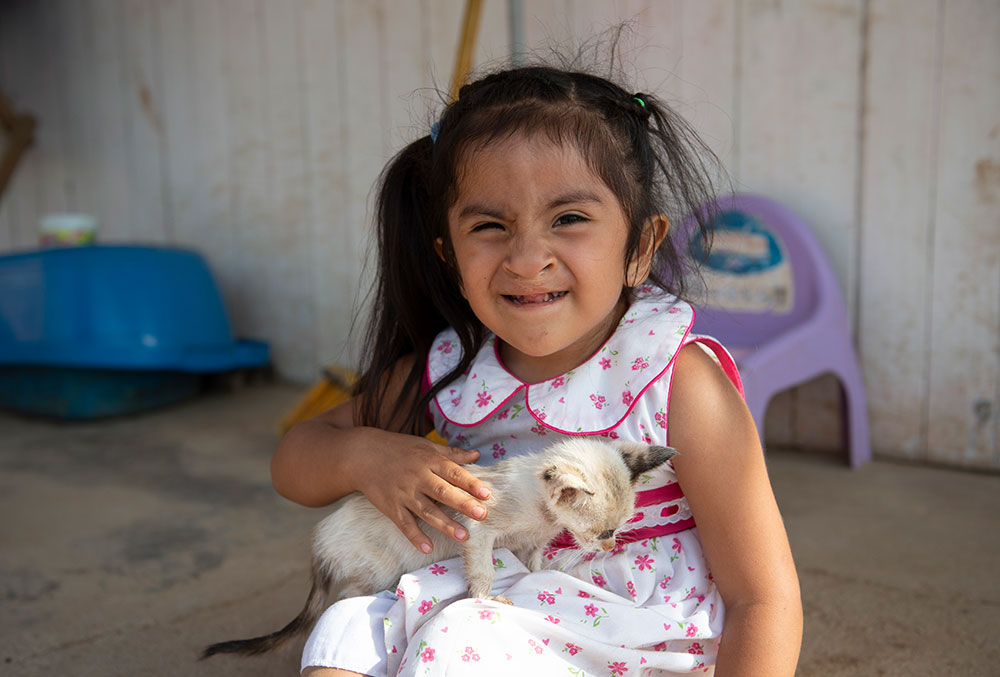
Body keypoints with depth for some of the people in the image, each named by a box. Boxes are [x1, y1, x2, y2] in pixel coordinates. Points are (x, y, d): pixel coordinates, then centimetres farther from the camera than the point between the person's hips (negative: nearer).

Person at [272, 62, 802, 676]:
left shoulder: (680, 387, -18)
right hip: (490, 615, 5)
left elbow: (763, 600, -14)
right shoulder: (449, 369, -4)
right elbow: (295, 459, 7)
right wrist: (362, 455, -15)